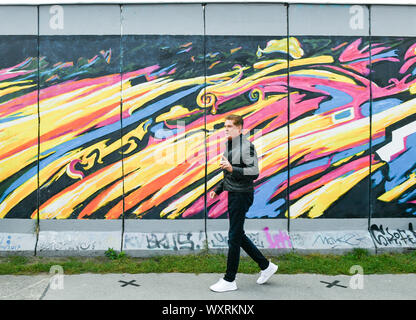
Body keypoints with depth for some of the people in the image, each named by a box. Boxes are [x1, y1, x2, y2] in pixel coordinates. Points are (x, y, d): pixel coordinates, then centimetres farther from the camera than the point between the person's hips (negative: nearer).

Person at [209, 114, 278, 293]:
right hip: (233, 194, 9)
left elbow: (254, 172, -21)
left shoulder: (246, 146, -14)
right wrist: (218, 189, 18)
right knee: (239, 236, 14)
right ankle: (266, 266, 28)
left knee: (234, 237, -3)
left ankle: (229, 280, 9)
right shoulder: (228, 146, 14)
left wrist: (232, 169, -31)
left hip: (242, 195, -9)